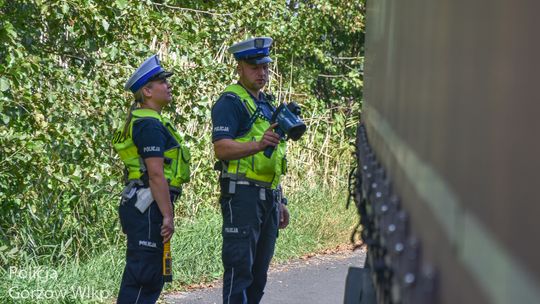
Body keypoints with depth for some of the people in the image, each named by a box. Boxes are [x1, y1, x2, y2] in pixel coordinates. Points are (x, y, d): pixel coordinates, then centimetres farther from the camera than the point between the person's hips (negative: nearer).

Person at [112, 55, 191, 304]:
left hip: (139, 205, 11)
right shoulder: (150, 125, -14)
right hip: (149, 206, -11)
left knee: (151, 279, 14)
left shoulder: (138, 121, 19)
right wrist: (168, 216, -22)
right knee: (143, 276, -10)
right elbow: (156, 174, -21)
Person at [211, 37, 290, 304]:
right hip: (242, 194, -9)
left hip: (268, 195, 9)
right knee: (239, 267, -11)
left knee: (259, 270, 10)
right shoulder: (230, 102, -6)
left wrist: (279, 202, 25)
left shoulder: (267, 104, 22)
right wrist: (257, 144, -35)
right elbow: (221, 148, -20)